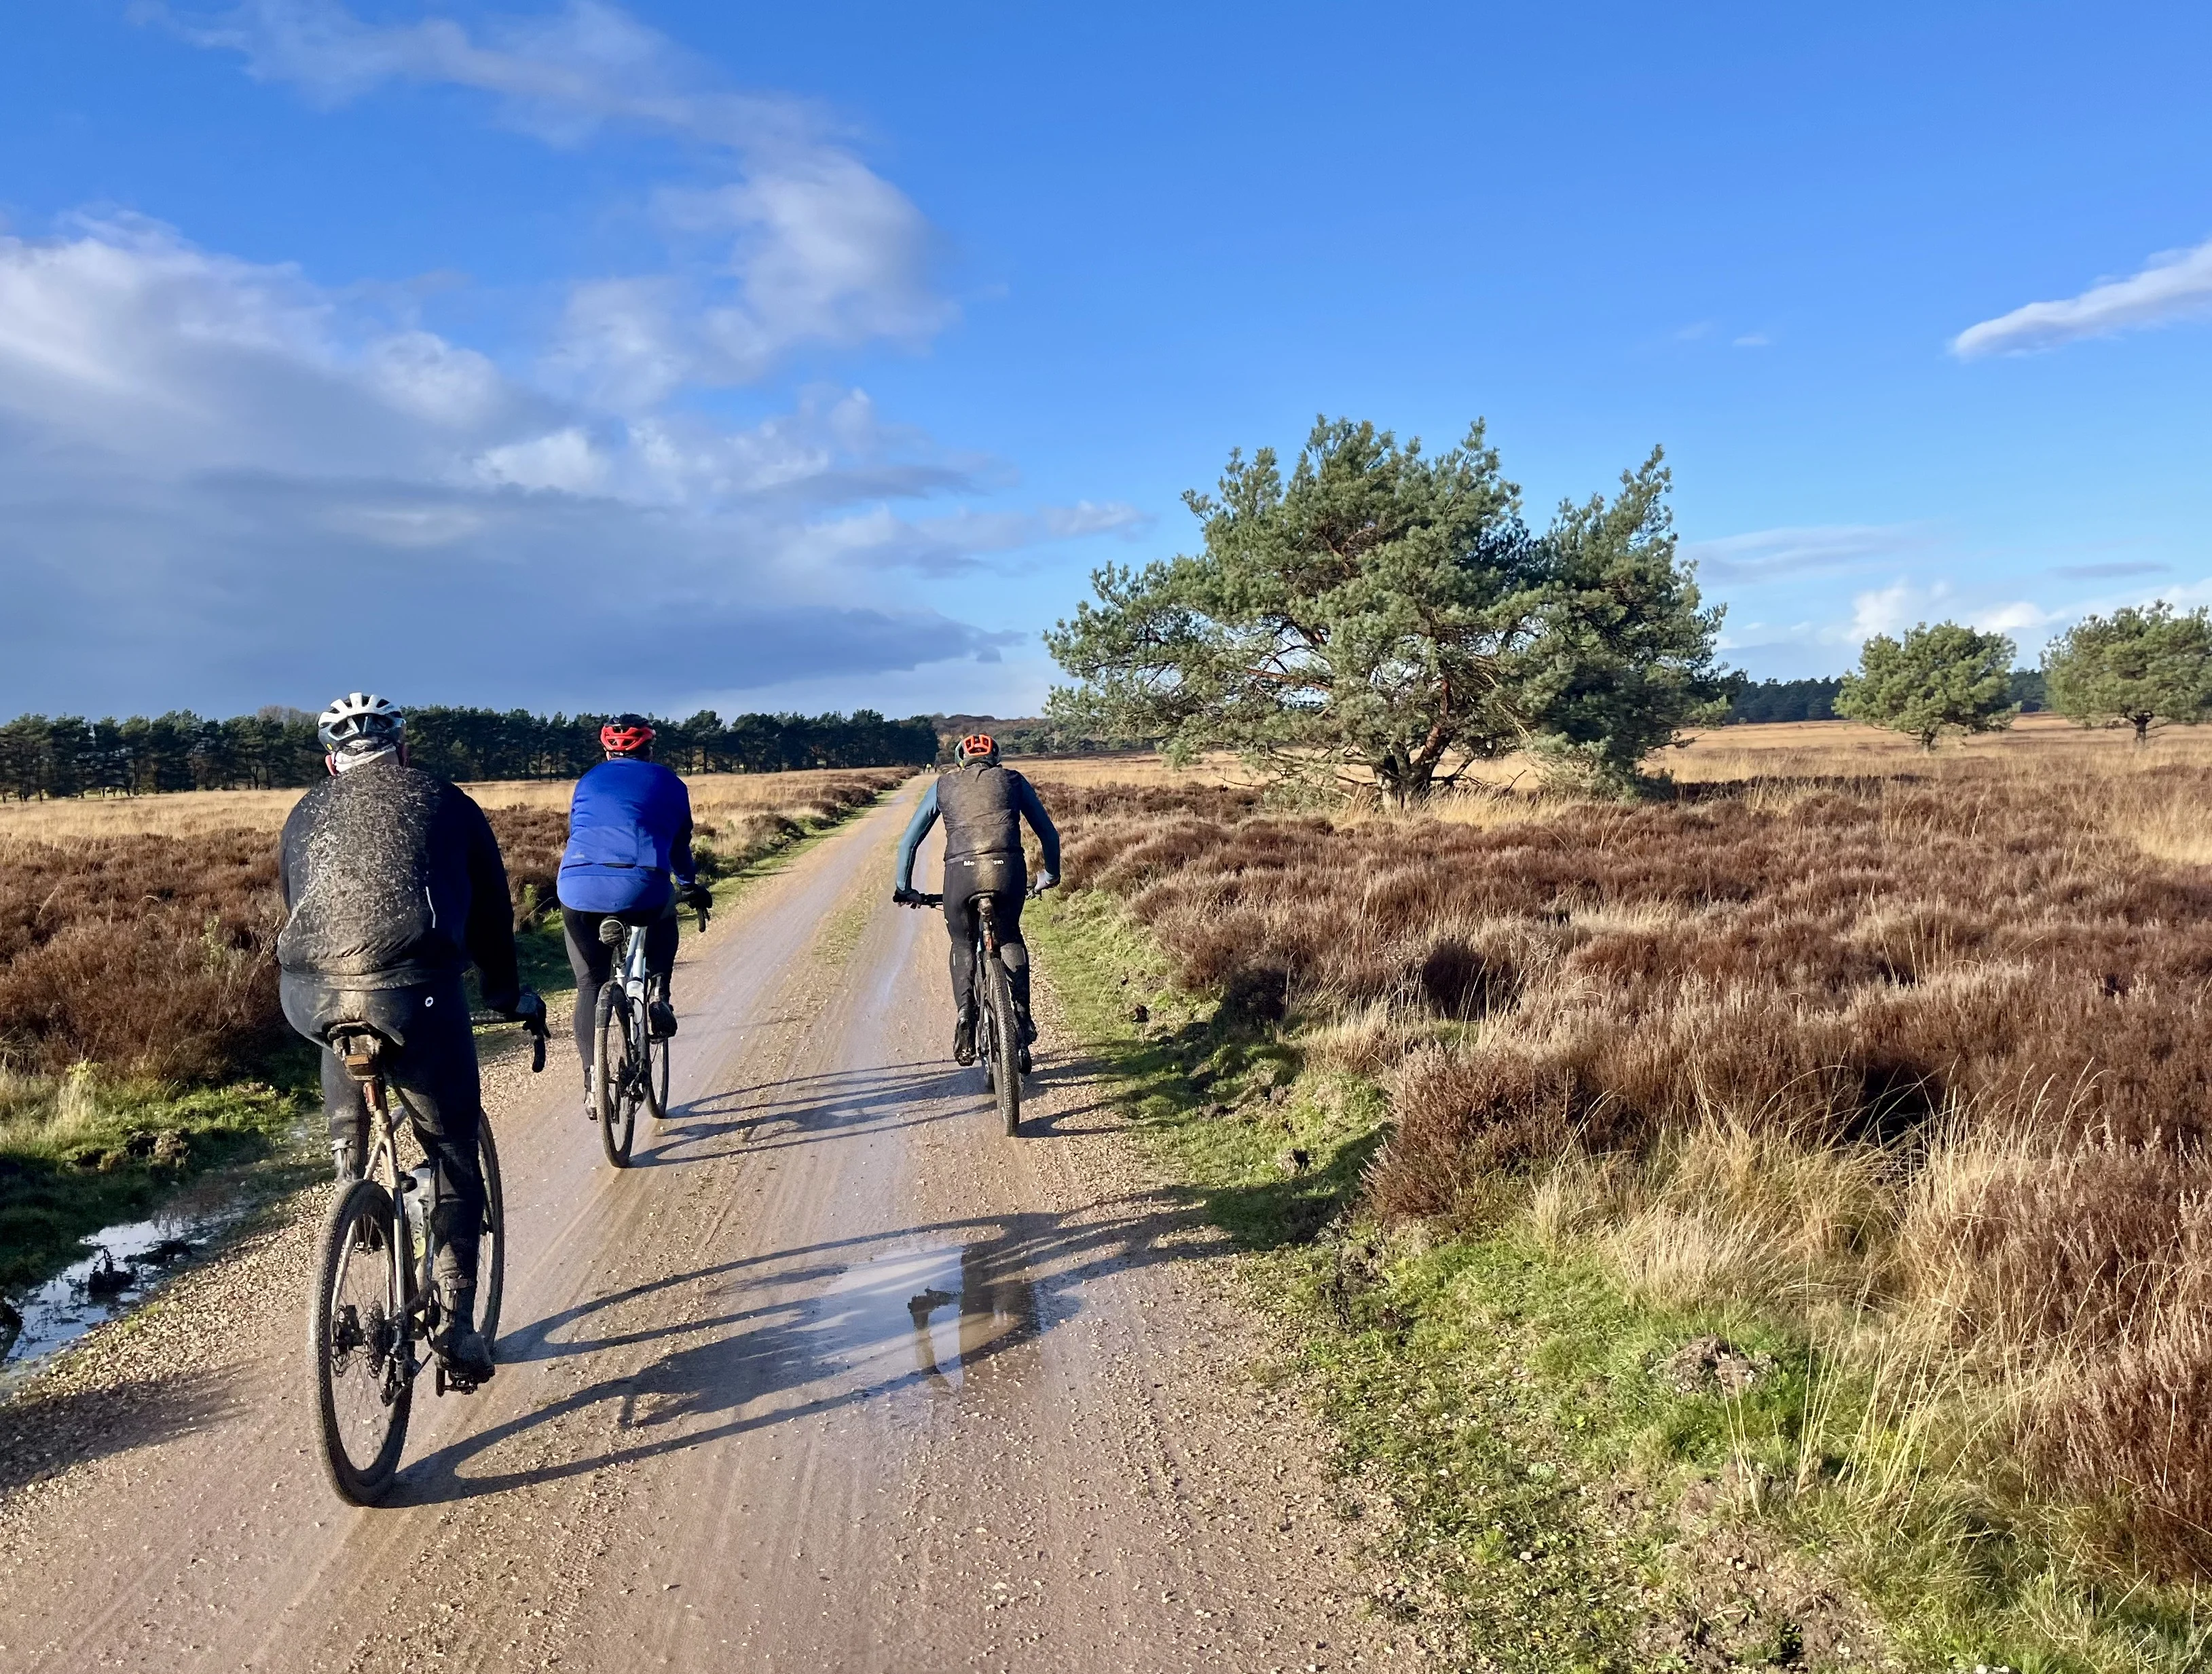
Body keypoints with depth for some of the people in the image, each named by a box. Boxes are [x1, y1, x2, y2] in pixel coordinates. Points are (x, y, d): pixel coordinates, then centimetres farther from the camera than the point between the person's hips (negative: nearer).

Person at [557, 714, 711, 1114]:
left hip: (578, 889, 2)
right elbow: (680, 845, 30)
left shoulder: (589, 781, 25)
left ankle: (592, 1084, 8)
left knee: (589, 985, 16)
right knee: (664, 922, 35)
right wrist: (690, 885, 49)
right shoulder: (668, 783, 19)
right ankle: (659, 995, 15)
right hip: (642, 889, -2)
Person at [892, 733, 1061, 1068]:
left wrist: (903, 888, 32)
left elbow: (909, 840, 22)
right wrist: (1050, 875, 40)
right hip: (1008, 870, 0)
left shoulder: (943, 784, 24)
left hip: (961, 871, 0)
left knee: (963, 945, 23)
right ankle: (1021, 1018, 14)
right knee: (1009, 938, 26)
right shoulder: (1012, 779, 24)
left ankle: (965, 1021, 4)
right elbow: (1049, 834, 25)